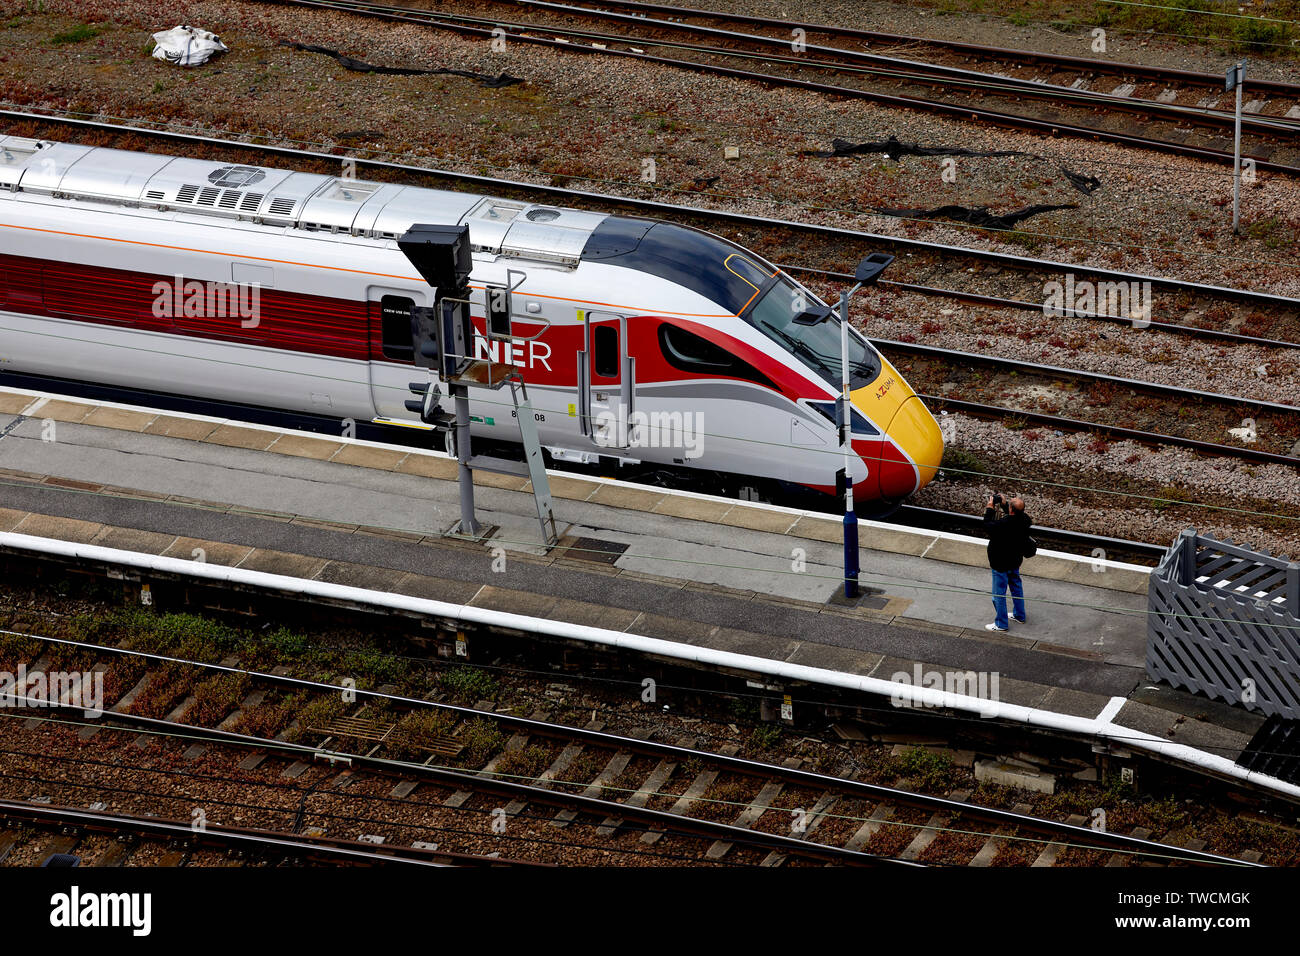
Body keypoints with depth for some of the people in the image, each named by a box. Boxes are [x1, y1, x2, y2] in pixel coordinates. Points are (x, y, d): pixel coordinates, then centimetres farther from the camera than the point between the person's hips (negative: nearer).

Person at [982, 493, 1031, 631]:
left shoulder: (1004, 525, -37)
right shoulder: (1024, 519, -15)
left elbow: (988, 525, -18)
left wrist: (990, 509, -8)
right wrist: (1004, 504, 4)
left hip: (1001, 564, -7)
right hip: (1015, 560, 7)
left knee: (999, 594, 10)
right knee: (1016, 587, 27)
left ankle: (1002, 624, 22)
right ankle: (1020, 616, 43)